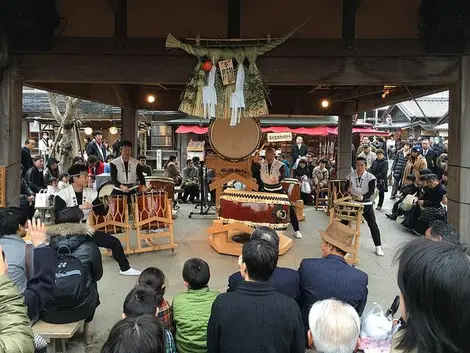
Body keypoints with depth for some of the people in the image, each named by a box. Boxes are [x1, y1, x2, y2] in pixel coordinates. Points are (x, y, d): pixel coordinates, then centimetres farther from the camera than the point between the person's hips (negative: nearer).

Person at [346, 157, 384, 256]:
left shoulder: (370, 177, -9)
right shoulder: (351, 176, -1)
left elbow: (371, 191, -18)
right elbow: (347, 188, 3)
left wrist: (363, 197, -36)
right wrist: (349, 191, -22)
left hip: (366, 204, -2)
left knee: (373, 225, -5)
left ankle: (378, 247, 6)